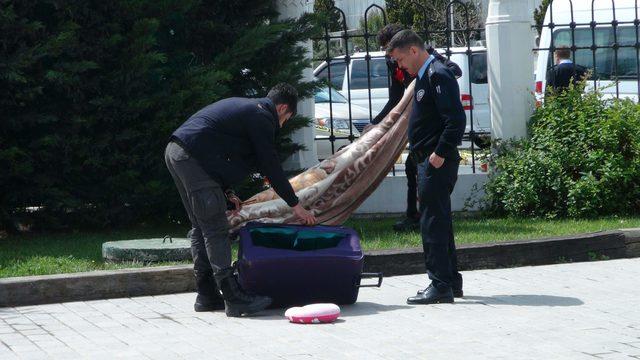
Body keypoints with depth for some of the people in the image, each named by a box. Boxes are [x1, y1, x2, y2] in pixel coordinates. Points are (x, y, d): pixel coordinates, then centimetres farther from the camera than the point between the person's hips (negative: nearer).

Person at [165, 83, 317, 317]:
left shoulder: (245, 106, 27)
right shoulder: (262, 118, -3)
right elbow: (271, 166, -2)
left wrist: (227, 192, 29)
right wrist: (295, 204, 6)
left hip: (175, 151, 10)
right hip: (193, 157, -10)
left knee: (200, 227, 15)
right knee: (216, 230, -10)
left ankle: (207, 296, 17)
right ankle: (234, 299, -13)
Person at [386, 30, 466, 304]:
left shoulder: (438, 75, -14)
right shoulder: (425, 76, 17)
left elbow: (457, 119, -22)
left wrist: (440, 153, -21)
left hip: (437, 162, -11)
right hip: (429, 161, 11)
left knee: (433, 222, -9)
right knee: (439, 221, 15)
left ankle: (440, 285, -7)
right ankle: (451, 282, 22)